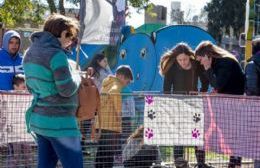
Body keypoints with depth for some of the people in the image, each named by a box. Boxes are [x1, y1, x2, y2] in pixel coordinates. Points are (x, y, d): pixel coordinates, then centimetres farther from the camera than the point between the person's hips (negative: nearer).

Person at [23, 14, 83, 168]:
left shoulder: (30, 53, 11)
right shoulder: (56, 54, -17)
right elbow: (67, 90, -16)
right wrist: (77, 77, 2)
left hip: (39, 119, 9)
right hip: (59, 122, -9)